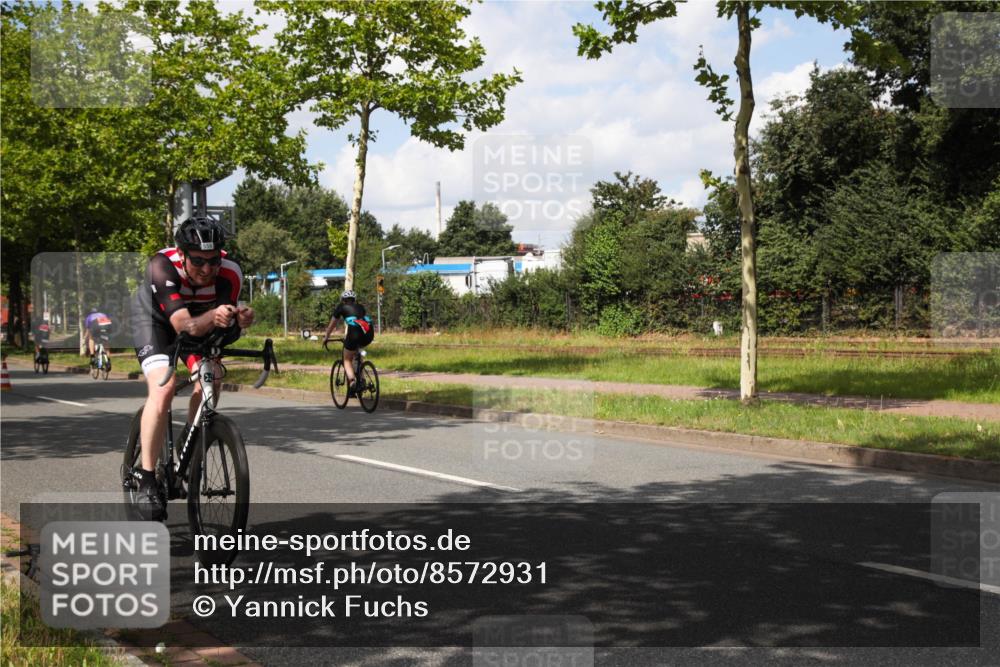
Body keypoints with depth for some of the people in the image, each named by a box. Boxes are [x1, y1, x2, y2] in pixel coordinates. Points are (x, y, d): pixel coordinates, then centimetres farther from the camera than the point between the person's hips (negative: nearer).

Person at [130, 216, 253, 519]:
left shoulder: (230, 274, -31)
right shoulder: (162, 266, -38)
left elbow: (223, 334, -32)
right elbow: (182, 324, -47)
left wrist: (238, 321, -53)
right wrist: (211, 317, -67)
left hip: (199, 318, 3)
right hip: (154, 317, -3)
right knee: (163, 388, -23)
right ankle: (147, 480, -16)